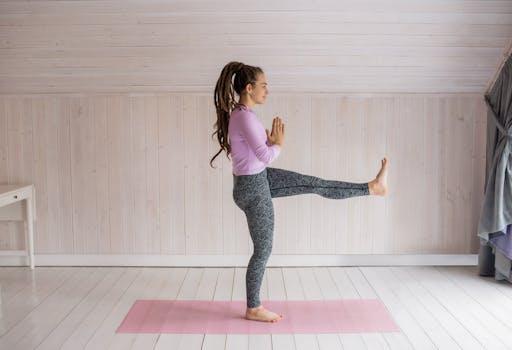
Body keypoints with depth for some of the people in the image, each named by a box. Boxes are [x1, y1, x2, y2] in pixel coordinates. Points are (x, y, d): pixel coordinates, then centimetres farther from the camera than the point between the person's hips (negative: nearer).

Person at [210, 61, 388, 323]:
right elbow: (266, 156, -25)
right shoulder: (245, 117, -25)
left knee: (315, 184, 12)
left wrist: (271, 140, -2)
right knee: (263, 249, 5)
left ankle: (372, 187, 24)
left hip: (260, 178, 9)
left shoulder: (240, 113, 5)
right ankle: (253, 308, 21)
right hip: (252, 189, -9)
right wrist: (279, 144, -6)